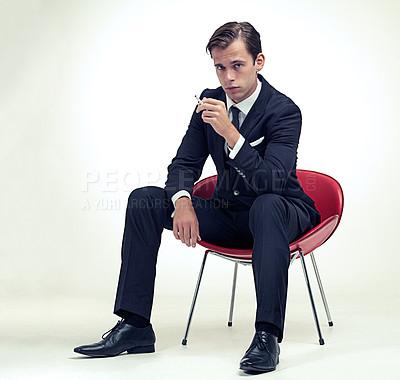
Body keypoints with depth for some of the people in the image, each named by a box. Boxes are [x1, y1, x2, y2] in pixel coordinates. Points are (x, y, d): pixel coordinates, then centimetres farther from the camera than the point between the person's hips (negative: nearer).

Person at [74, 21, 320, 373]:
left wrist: (229, 132, -42)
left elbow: (272, 181, -31)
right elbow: (185, 162, 1)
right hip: (228, 212, 6)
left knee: (267, 204, -42)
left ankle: (267, 335, -41)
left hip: (280, 212, -5)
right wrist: (183, 201, -22)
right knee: (144, 199, -12)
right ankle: (135, 326, -13)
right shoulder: (210, 101, -1)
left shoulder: (284, 111, -18)